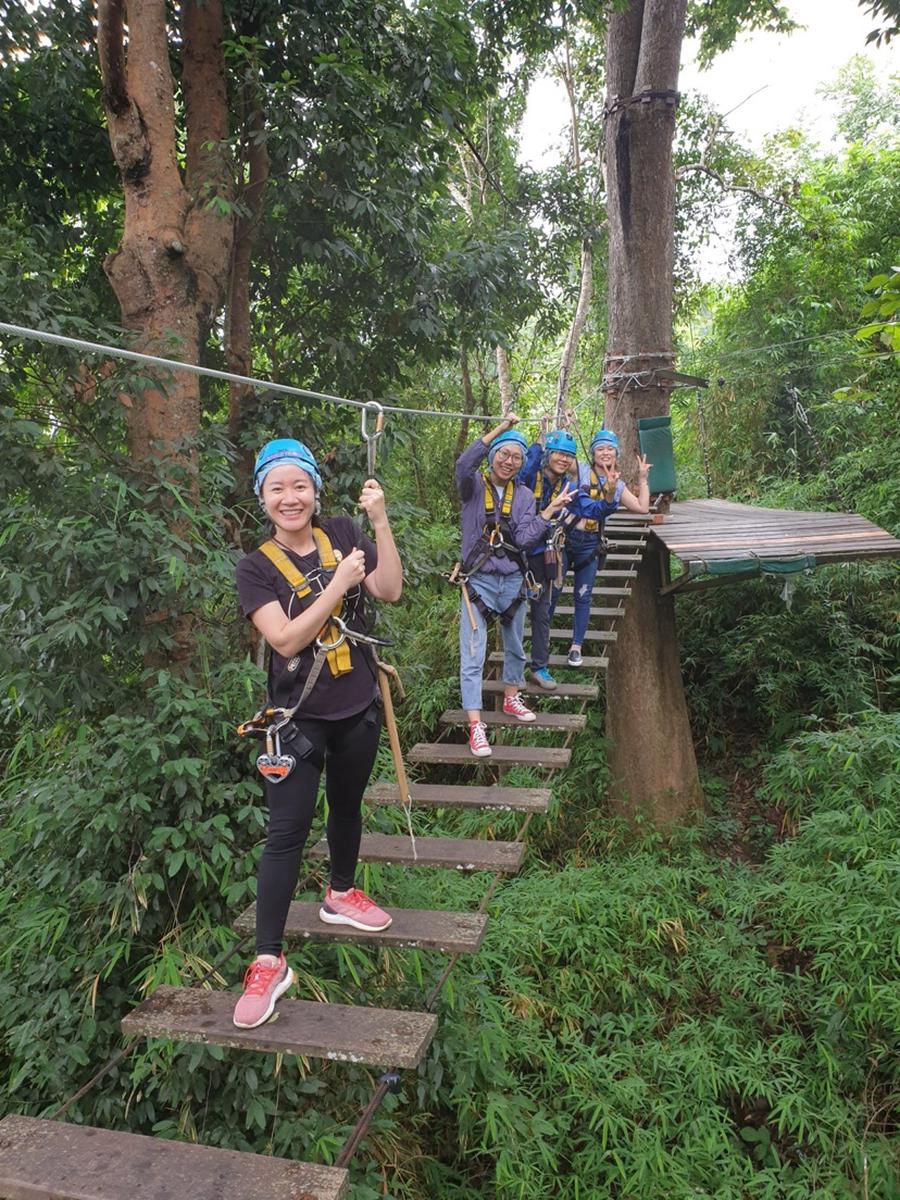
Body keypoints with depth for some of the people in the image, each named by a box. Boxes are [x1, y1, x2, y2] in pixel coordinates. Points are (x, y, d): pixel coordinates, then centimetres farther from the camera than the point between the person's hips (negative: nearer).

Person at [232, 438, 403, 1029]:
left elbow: (391, 590, -14)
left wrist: (381, 521, -21)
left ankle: (341, 894, 46)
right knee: (287, 831, -4)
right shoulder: (256, 567, -10)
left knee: (347, 804, 21)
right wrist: (339, 583, -25)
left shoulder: (343, 534, -3)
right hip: (299, 715, -3)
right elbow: (286, 639, -22)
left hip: (358, 707, 4)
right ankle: (269, 962, 5)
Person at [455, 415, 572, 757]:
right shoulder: (474, 486, -5)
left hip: (513, 581, 4)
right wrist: (501, 428, -27)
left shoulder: (524, 495, 4)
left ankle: (510, 699, 43)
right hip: (479, 580, -4)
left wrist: (550, 511, -16)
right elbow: (464, 464, -29)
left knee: (515, 648, 21)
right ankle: (475, 725, -2)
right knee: (472, 656, -7)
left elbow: (524, 539, -7)